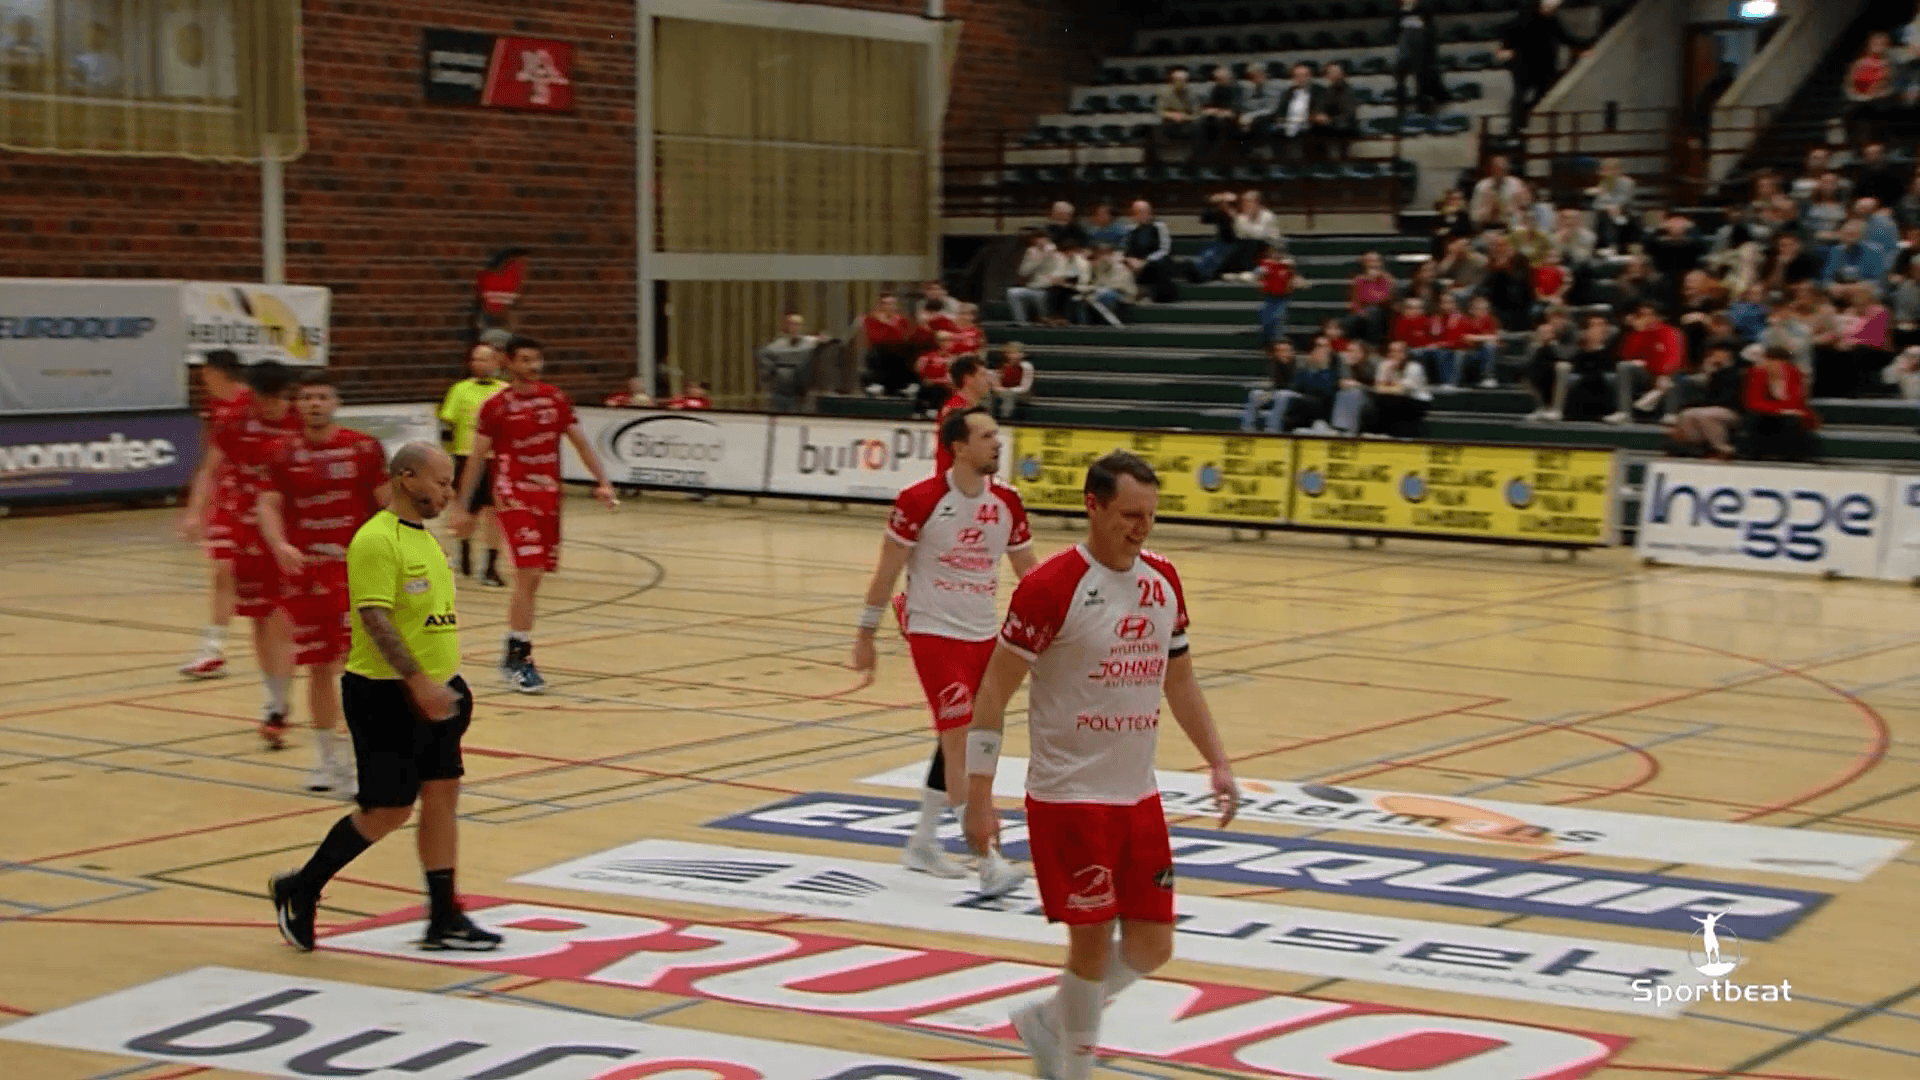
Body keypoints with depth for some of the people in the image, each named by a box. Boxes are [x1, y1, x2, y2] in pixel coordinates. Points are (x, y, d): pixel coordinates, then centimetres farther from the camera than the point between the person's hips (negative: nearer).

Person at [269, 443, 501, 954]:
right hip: (386, 697, -9)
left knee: (442, 797, 7)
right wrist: (419, 681, -30)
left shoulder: (425, 538, 13)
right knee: (387, 810, -3)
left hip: (431, 692, 9)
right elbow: (375, 618, -25)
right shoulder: (377, 541, -17)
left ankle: (444, 920, 13)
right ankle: (299, 890, 15)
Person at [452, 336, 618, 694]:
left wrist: (602, 482, -3)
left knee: (533, 577, 9)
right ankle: (518, 659, -8)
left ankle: (515, 652, 23)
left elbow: (580, 442, 9)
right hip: (514, 499, -5)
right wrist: (462, 507, -4)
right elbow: (476, 458, -2)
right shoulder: (496, 406, -6)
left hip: (549, 498, 5)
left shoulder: (556, 400, 7)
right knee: (529, 574, -15)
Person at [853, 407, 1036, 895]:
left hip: (983, 636, 6)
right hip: (934, 634, -6)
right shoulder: (920, 501, -15)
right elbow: (887, 570, -7)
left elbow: (1029, 571, 10)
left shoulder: (1006, 502, 1)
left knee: (954, 743, 15)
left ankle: (922, 844, 30)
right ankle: (989, 864, -15)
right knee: (961, 742, -13)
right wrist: (866, 635, -4)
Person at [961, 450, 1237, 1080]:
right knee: (1092, 941, -3)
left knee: (1151, 947, 7)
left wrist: (1217, 763, 11)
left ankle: (1049, 1022, 29)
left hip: (1138, 794, 7)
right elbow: (994, 689, -12)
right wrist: (979, 796, -15)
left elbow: (1180, 679, 18)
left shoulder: (1164, 581, 6)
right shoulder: (1051, 587, -15)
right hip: (1069, 796, -6)